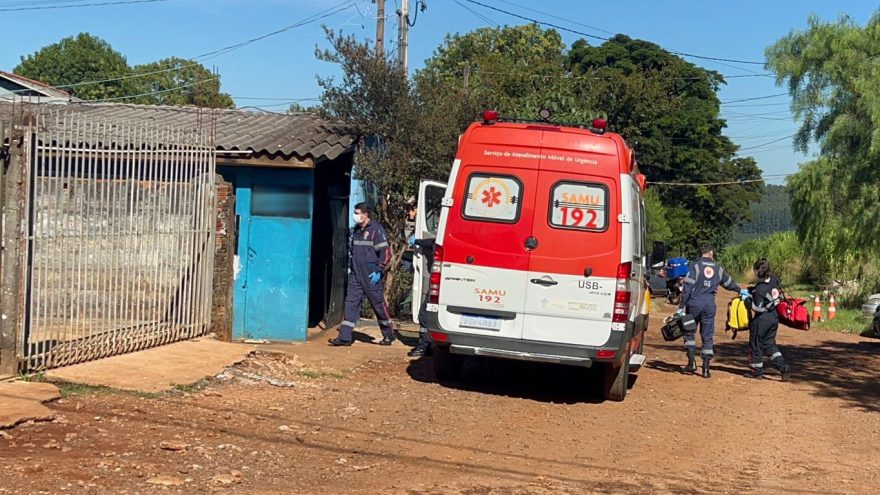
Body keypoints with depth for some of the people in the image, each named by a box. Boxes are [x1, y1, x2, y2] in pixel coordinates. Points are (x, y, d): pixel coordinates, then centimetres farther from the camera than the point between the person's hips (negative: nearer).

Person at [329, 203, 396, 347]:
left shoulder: (376, 229, -10)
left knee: (379, 305, 3)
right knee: (351, 303, 0)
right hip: (356, 275, 7)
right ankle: (345, 337, -1)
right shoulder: (356, 230, 13)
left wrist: (379, 271, -17)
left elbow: (386, 253, -12)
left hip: (372, 277, -7)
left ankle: (388, 335, 19)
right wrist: (351, 268, 18)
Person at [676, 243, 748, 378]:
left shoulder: (695, 265, -2)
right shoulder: (718, 268, 11)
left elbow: (687, 287, -9)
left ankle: (692, 362, 2)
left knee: (689, 332, 12)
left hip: (694, 303, -3)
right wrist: (740, 291, 48)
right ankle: (706, 369, 5)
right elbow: (729, 283, 28)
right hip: (710, 305, 3)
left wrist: (681, 307, -8)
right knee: (707, 337, 6)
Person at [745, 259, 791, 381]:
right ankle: (783, 367, 4)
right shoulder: (774, 280, -1)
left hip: (762, 319, -7)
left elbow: (758, 308, -23)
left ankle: (757, 371, 18)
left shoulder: (759, 288, -23)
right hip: (774, 317, 7)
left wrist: (749, 299, -6)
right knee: (770, 344, 17)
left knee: (756, 344, 9)